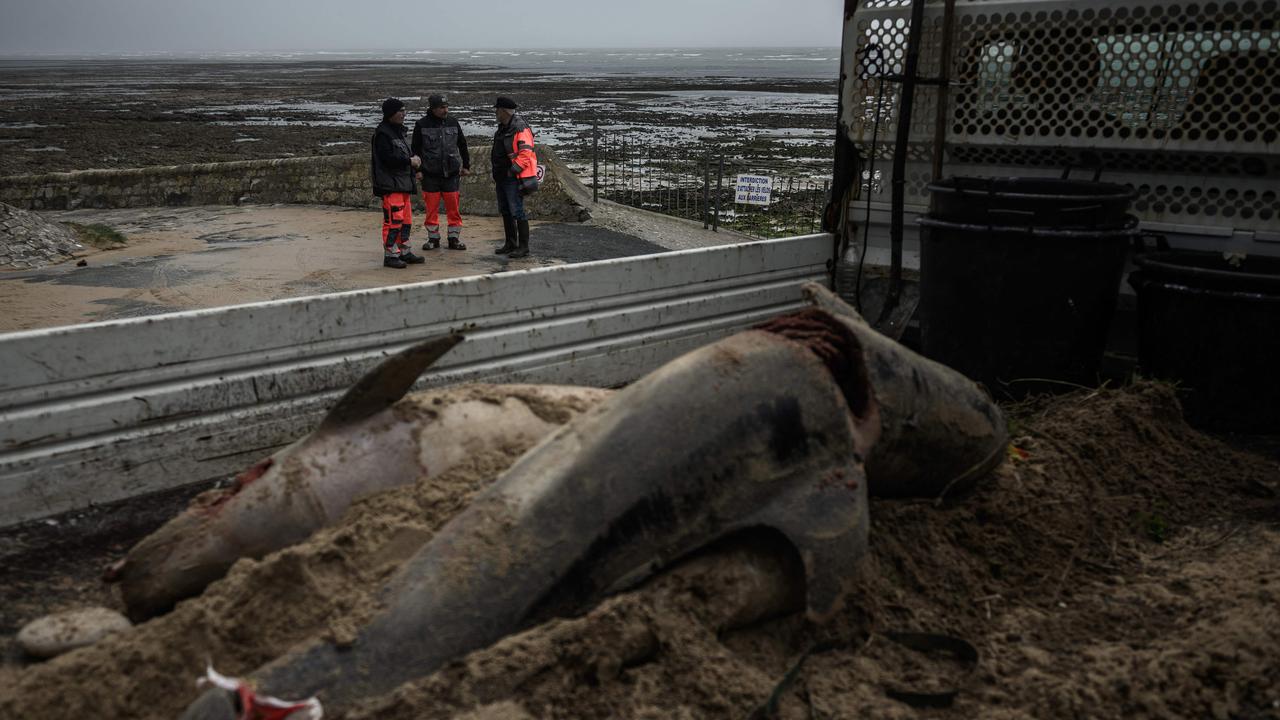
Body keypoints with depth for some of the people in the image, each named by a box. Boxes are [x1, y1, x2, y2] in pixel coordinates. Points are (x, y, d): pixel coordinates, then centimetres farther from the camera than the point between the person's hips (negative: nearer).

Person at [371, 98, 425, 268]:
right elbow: (388, 158, -20)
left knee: (406, 219, 14)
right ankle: (390, 255, -5)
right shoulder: (382, 133, -12)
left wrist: (413, 158, 3)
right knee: (393, 219, -10)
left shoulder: (399, 131, 19)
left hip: (403, 182, 10)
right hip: (390, 184, -10)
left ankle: (404, 252, 23)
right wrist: (410, 161, -13)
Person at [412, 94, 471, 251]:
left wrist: (466, 166, 15)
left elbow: (462, 145, 17)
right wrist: (418, 170, -2)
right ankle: (433, 238, 15)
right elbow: (416, 149, 3)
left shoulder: (453, 123, 7)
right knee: (431, 209, 3)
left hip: (451, 174, 2)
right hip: (430, 175, -2)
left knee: (454, 208, 1)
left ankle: (454, 238, 11)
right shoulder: (421, 125, -1)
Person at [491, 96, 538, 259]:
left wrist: (513, 170, -23)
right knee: (505, 211, 15)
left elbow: (526, 153, -23)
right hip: (502, 177, 10)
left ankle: (523, 247, -4)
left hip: (514, 178, -10)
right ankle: (511, 244, 25)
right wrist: (496, 174, 19)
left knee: (517, 212, -9)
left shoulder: (520, 128, -16)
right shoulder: (503, 128, 16)